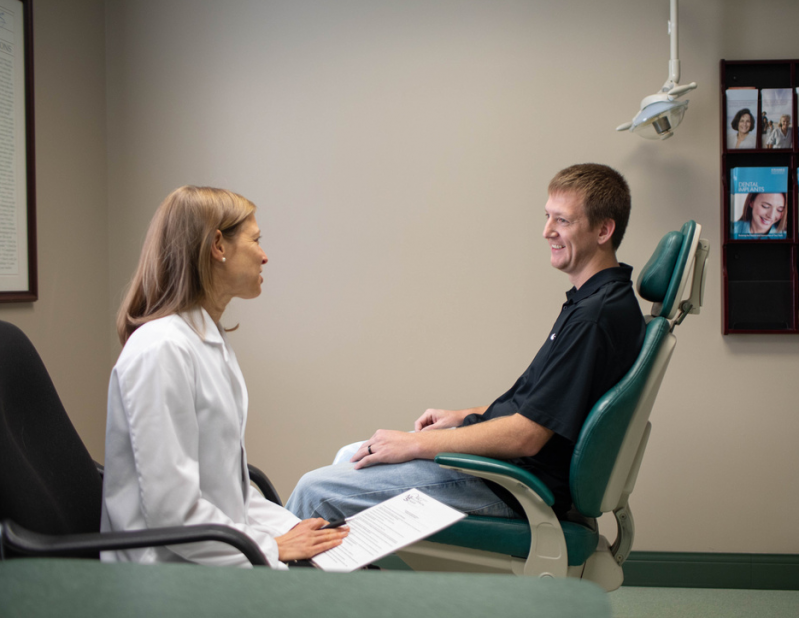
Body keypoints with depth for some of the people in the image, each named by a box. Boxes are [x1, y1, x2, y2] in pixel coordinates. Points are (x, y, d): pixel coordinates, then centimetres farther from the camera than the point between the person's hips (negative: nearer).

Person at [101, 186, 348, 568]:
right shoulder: (161, 350, -18)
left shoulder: (210, 341, 13)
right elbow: (173, 511, -21)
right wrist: (272, 547, -12)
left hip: (219, 553, 9)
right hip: (174, 571, -9)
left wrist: (290, 528, 4)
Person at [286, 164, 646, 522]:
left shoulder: (596, 315, -25)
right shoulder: (591, 301, 8)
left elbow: (526, 436, -26)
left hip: (509, 488, -10)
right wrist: (464, 416, 13)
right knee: (352, 456, 21)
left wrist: (414, 444, -19)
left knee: (316, 491, -8)